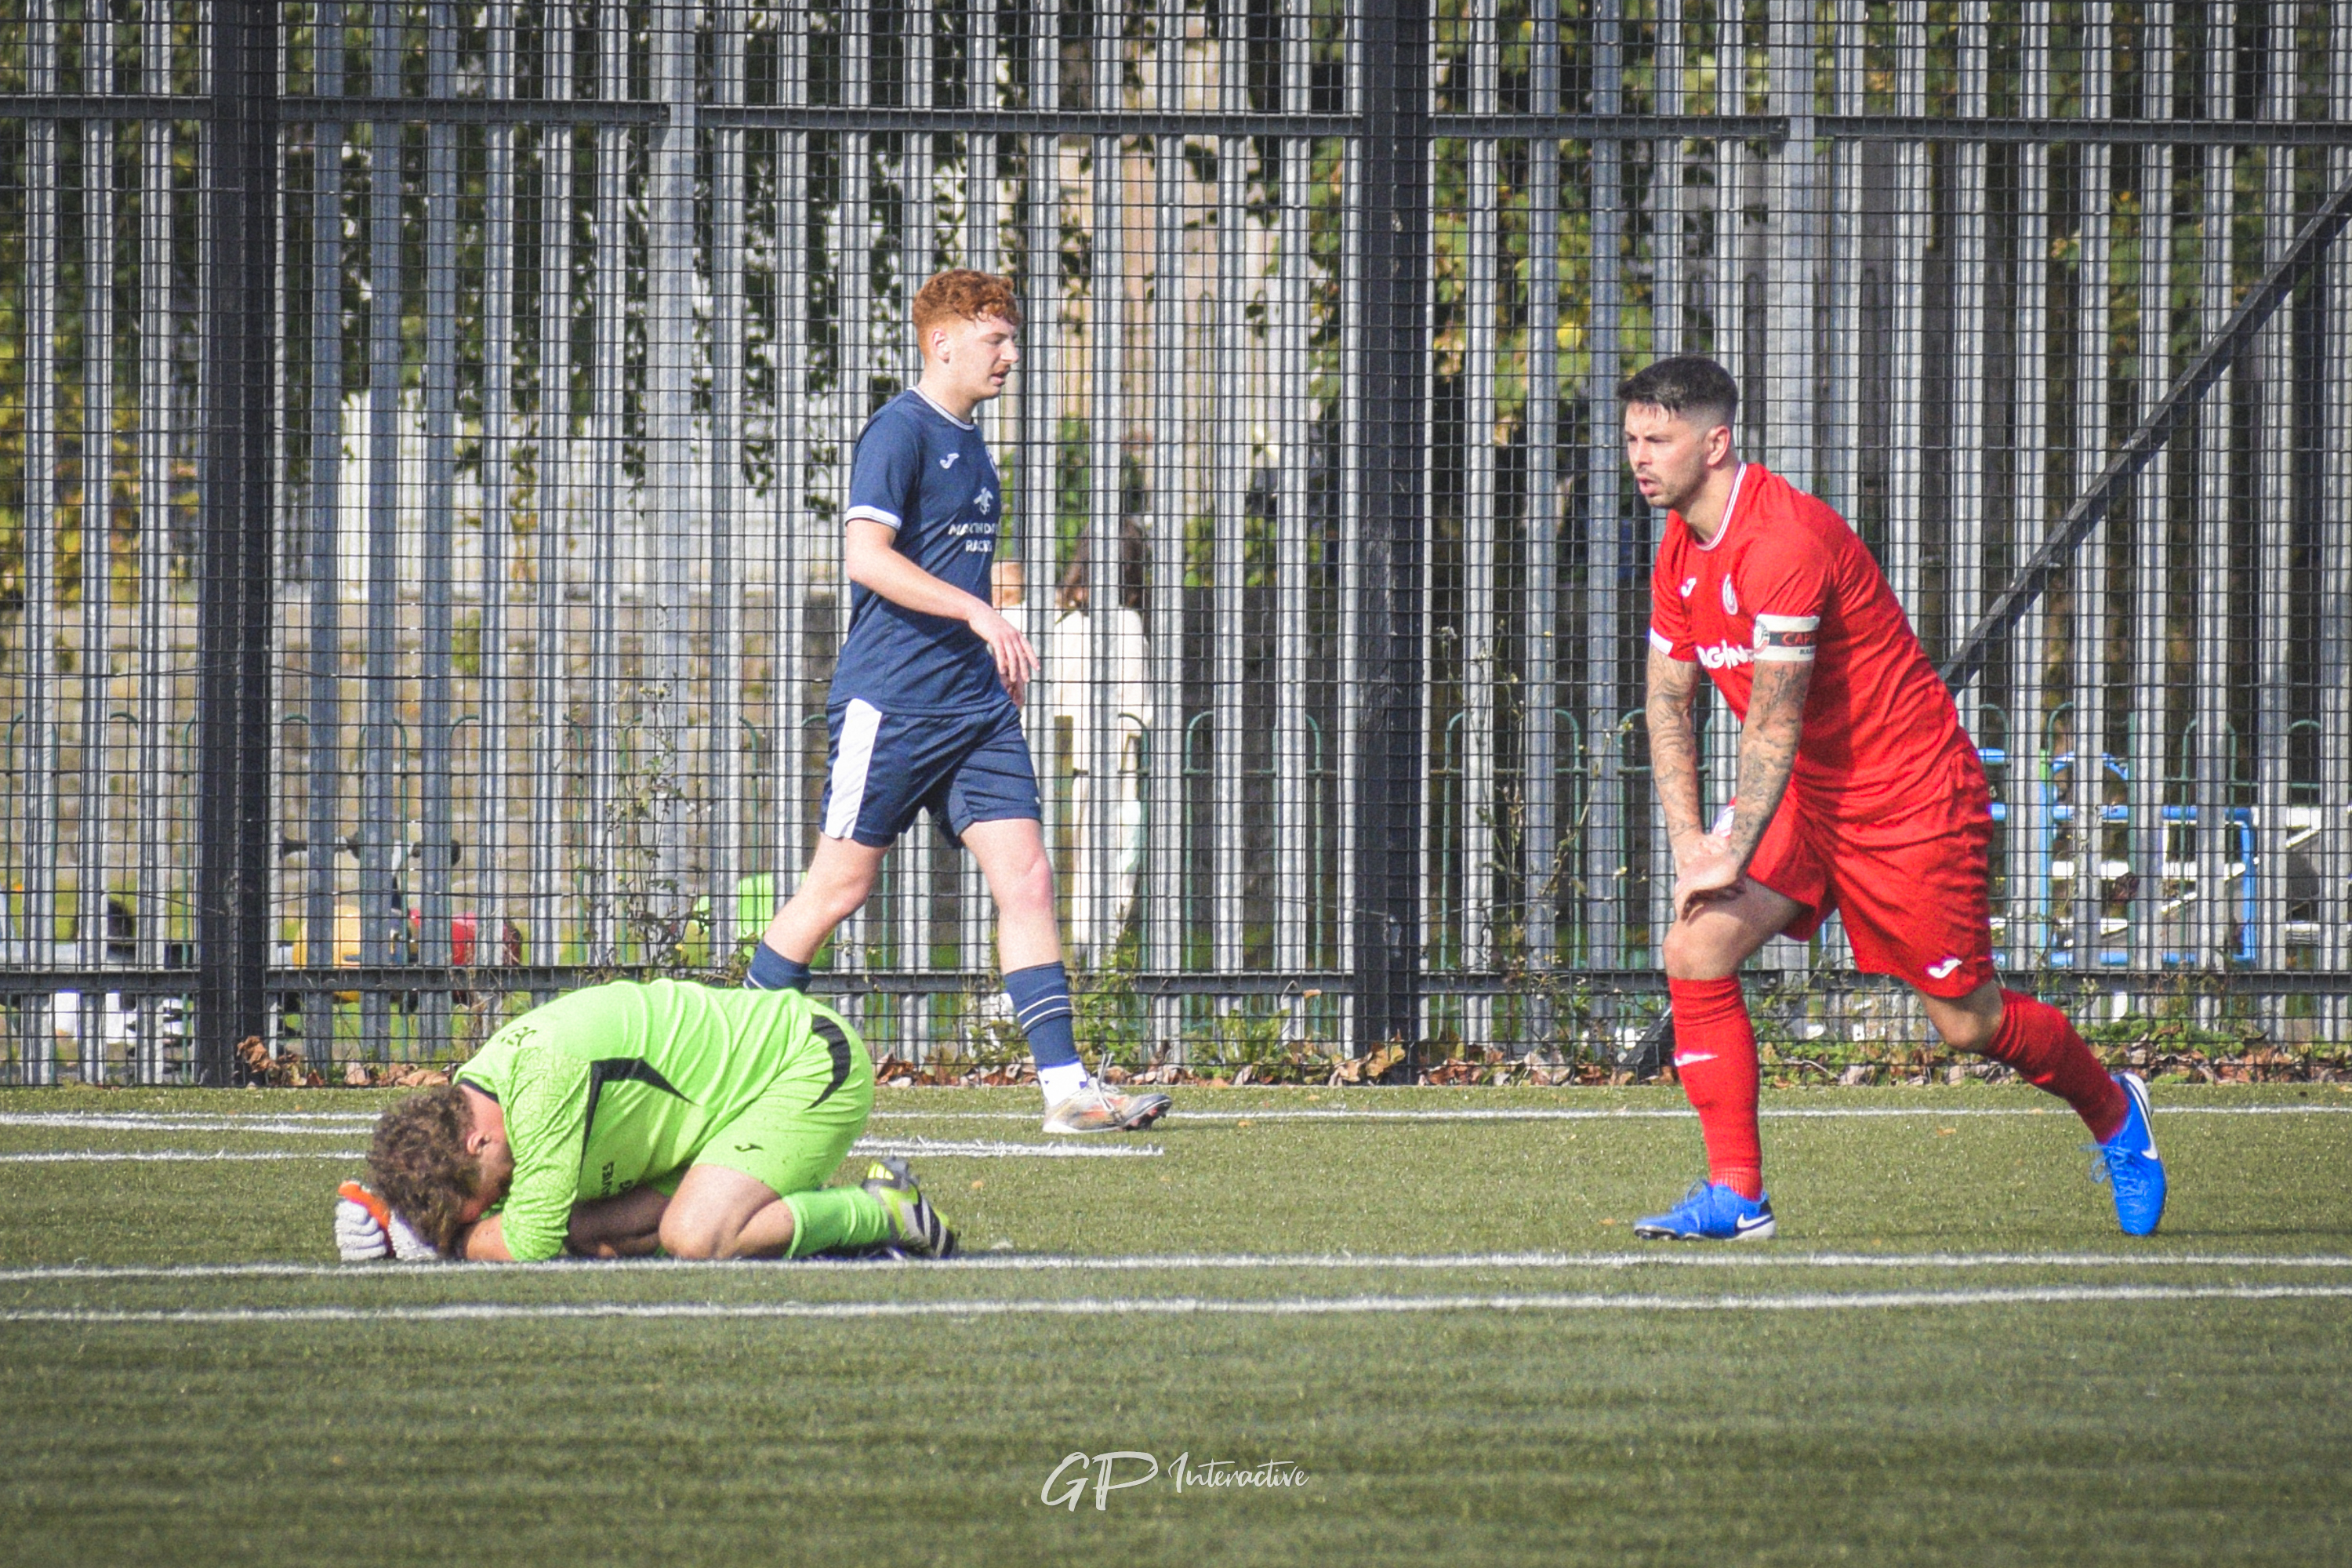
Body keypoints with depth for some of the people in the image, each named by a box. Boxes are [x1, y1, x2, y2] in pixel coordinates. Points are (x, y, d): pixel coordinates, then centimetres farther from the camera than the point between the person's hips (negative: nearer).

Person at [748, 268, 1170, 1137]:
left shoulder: (970, 443, 17)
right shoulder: (900, 431, -9)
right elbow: (869, 556, -21)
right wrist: (980, 614, -25)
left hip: (975, 706, 8)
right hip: (890, 701, -8)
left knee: (1026, 878, -4)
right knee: (840, 886, -1)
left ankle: (1066, 1085, -8)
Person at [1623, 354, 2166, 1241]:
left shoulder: (1783, 540, -25)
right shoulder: (1680, 550, 4)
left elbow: (1774, 720, -24)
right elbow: (1668, 704, 7)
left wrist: (1732, 854, -23)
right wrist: (1690, 844, -5)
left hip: (1911, 795, -8)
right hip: (1809, 795, 8)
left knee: (1967, 1022, 2)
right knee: (1694, 950, -13)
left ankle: (2112, 1111, 32)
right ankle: (1735, 1194, -8)